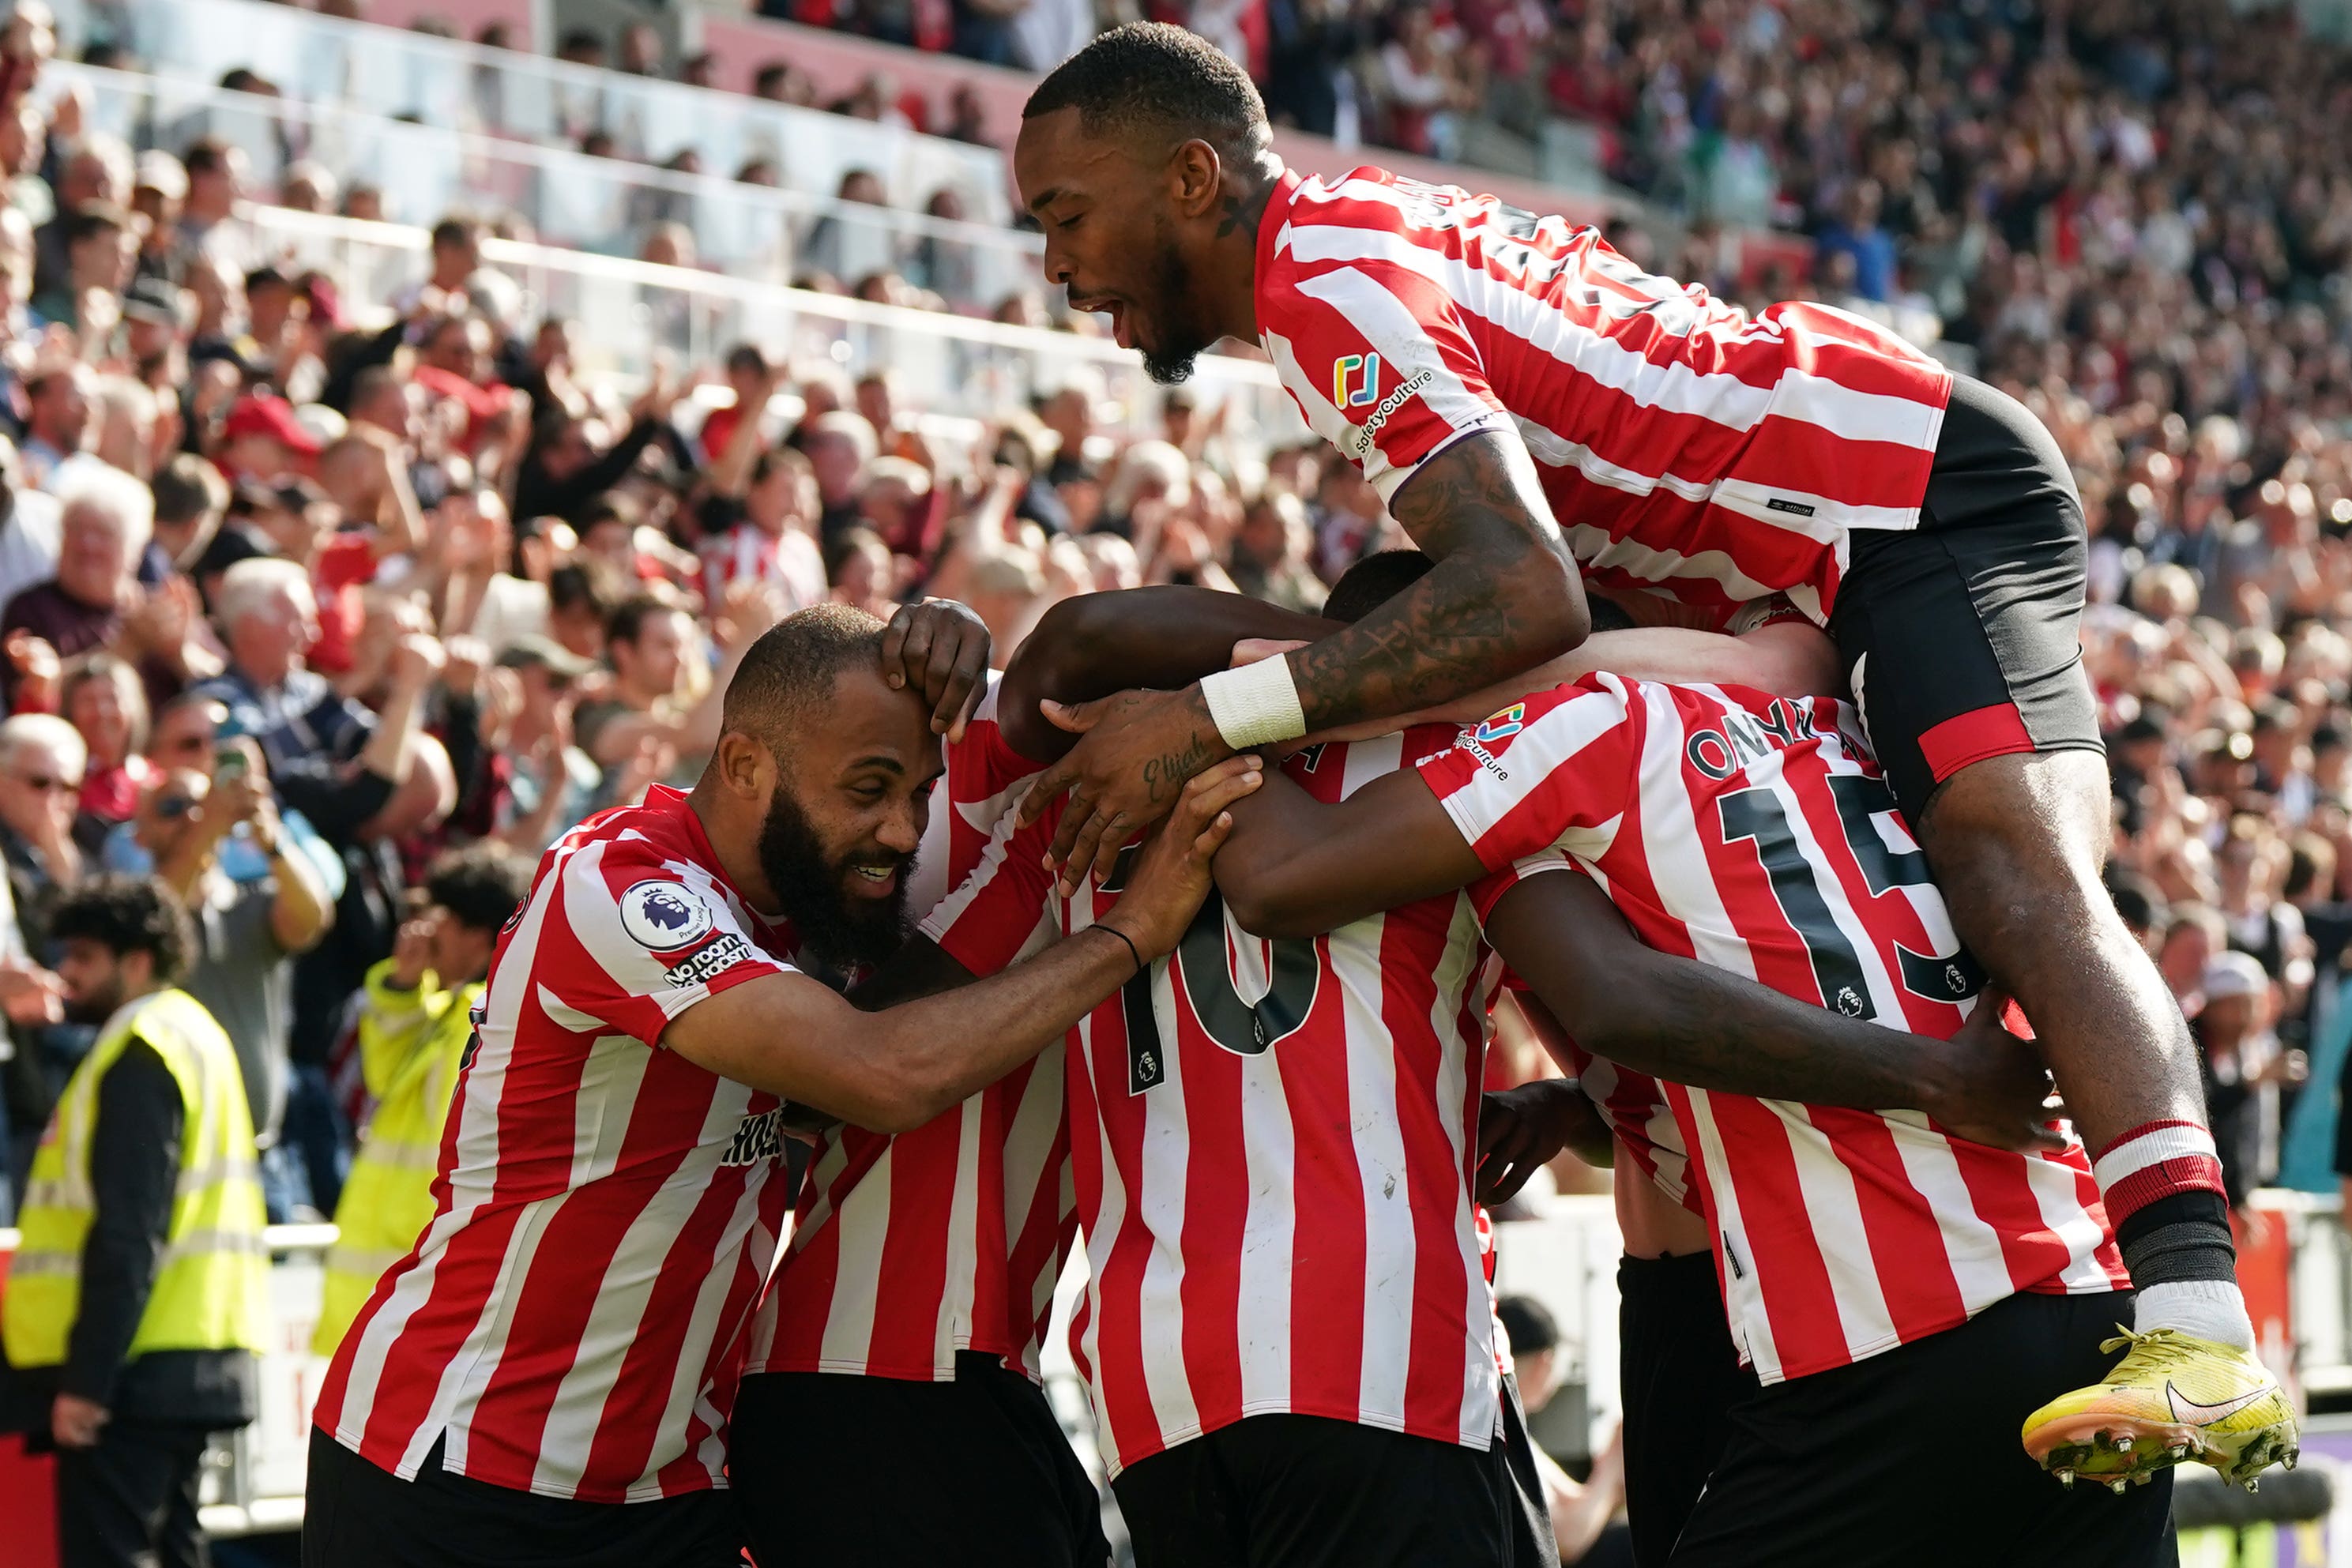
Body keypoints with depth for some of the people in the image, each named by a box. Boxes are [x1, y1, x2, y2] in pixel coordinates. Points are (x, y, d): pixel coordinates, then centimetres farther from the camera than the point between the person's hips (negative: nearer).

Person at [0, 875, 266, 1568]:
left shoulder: (141, 1054, -12)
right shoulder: (192, 1033, 19)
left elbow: (127, 1234, -19)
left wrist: (86, 1378, -21)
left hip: (138, 1363, -10)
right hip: (189, 1356, 10)